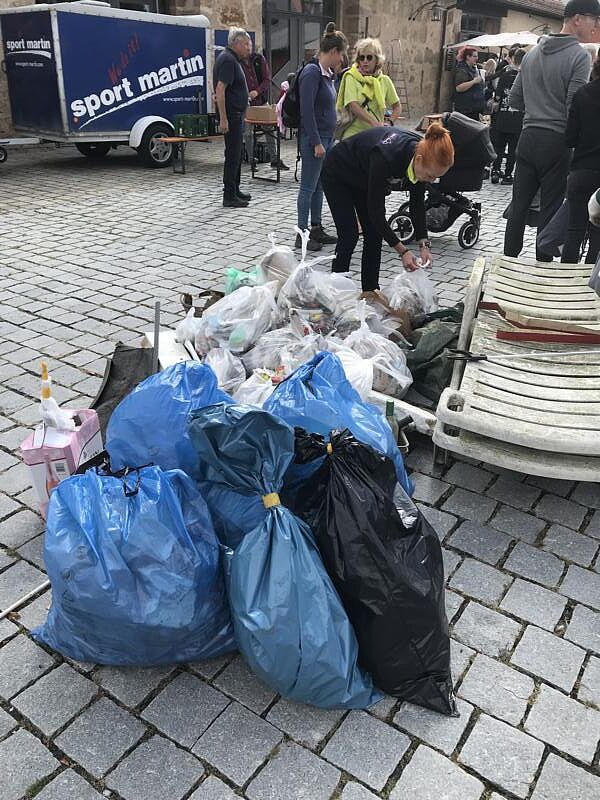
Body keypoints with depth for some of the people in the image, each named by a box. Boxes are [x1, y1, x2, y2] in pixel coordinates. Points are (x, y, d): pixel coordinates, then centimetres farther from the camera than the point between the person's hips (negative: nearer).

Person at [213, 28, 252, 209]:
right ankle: (229, 197, -5)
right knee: (232, 155, -8)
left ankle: (235, 191, 25)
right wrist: (223, 119, -27)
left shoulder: (233, 59, 17)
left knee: (236, 154, 16)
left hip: (237, 114, 11)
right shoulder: (227, 59, -15)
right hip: (231, 115, -11)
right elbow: (220, 89, -23)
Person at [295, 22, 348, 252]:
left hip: (326, 137, 9)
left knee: (320, 186, 13)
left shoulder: (327, 73, 13)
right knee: (308, 187, -3)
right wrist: (317, 142, -20)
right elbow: (306, 110, -19)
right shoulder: (312, 72, -14)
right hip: (314, 139, -9)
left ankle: (317, 229, 21)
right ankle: (302, 234, 4)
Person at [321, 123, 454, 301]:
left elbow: (417, 203, -11)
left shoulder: (422, 152, -23)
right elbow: (375, 210, -34)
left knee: (375, 234, 2)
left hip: (365, 177, 6)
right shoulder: (386, 156, -42)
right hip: (338, 174, -6)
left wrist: (424, 244, -20)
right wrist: (402, 251, -32)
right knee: (349, 235, -9)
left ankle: (370, 290, 12)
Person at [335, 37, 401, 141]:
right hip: (353, 135, -3)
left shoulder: (384, 81, 10)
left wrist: (390, 122, -4)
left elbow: (397, 107, 17)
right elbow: (353, 106, -16)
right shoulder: (351, 77, -1)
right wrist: (375, 123, -26)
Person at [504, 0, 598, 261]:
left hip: (528, 137, 6)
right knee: (550, 209, 1)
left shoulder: (532, 53, 12)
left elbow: (514, 99, 15)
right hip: (557, 141, -6)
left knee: (519, 205, 9)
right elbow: (574, 108, -15)